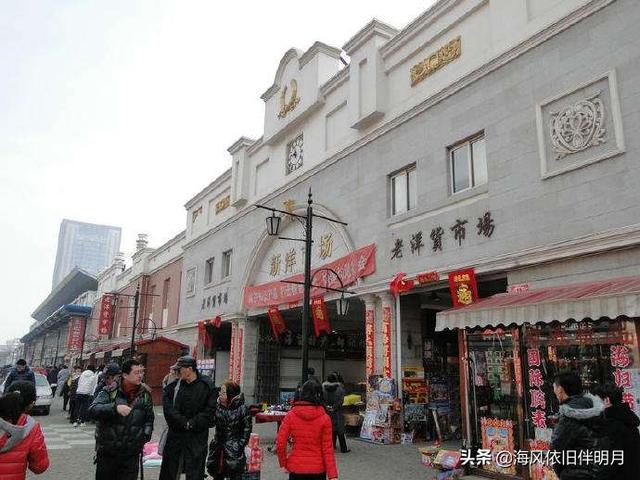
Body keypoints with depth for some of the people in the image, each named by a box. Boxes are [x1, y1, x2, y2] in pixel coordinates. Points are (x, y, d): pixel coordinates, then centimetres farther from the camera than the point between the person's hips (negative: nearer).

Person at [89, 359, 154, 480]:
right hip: (107, 451, -1)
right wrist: (115, 407, -34)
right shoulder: (109, 391, -7)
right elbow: (92, 411, -20)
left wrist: (146, 434, -1)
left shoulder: (145, 393, 2)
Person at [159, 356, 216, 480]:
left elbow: (209, 411, -9)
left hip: (197, 436, -3)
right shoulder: (174, 385, -1)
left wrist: (192, 423, -14)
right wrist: (183, 422, -14)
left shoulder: (206, 386, -9)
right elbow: (168, 406, -7)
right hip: (175, 433, 3)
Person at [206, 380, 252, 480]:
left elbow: (246, 430, -9)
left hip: (234, 452, -5)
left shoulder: (242, 409, -11)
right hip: (218, 449, 5)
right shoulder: (218, 407, 3)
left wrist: (239, 446, -11)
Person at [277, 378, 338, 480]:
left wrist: (284, 463, 8)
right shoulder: (324, 418, -10)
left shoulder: (291, 415, -8)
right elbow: (327, 449, -9)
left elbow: (280, 444, -7)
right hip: (317, 468, 0)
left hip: (296, 468, 0)